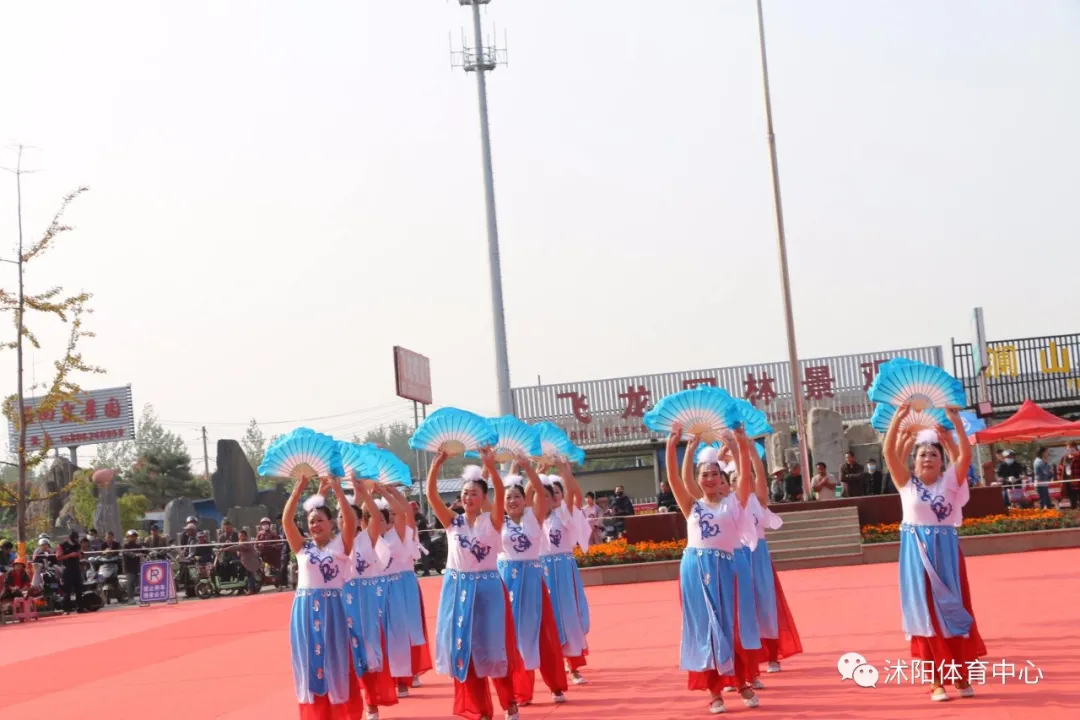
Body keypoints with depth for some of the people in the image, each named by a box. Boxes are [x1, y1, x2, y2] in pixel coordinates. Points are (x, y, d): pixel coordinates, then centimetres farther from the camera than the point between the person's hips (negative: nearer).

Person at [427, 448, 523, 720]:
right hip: (458, 588, 2)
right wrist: (437, 464, -20)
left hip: (487, 588, -2)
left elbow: (500, 492, -19)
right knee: (463, 648, 5)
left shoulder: (492, 521, -2)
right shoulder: (452, 521, 4)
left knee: (493, 647, 3)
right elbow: (432, 495, -7)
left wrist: (490, 466, -33)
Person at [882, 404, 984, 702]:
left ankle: (962, 674, 16)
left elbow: (966, 455, -13)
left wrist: (956, 422, -20)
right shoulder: (907, 482, 2)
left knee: (953, 609, 5)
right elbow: (889, 452, -9)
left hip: (946, 550, 0)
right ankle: (936, 680, 8)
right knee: (926, 611, 3)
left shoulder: (950, 481, 2)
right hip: (917, 552, 0)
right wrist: (898, 418, -18)